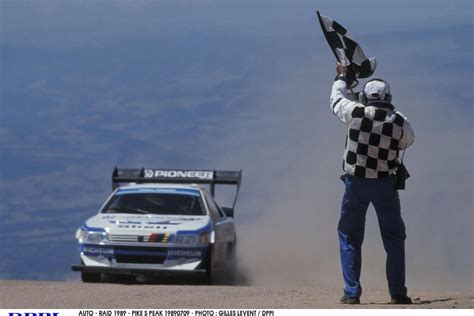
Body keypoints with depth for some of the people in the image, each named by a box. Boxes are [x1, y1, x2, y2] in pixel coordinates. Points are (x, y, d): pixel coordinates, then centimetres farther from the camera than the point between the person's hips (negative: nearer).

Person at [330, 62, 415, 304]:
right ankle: (397, 293, 8)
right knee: (394, 239, 11)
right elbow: (407, 141, 13)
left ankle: (352, 292, 5)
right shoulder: (400, 122, -7)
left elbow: (336, 100, 11)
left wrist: (341, 77, 28)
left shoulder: (356, 112, -10)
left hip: (355, 182, 0)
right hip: (385, 184, 0)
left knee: (349, 237, 10)